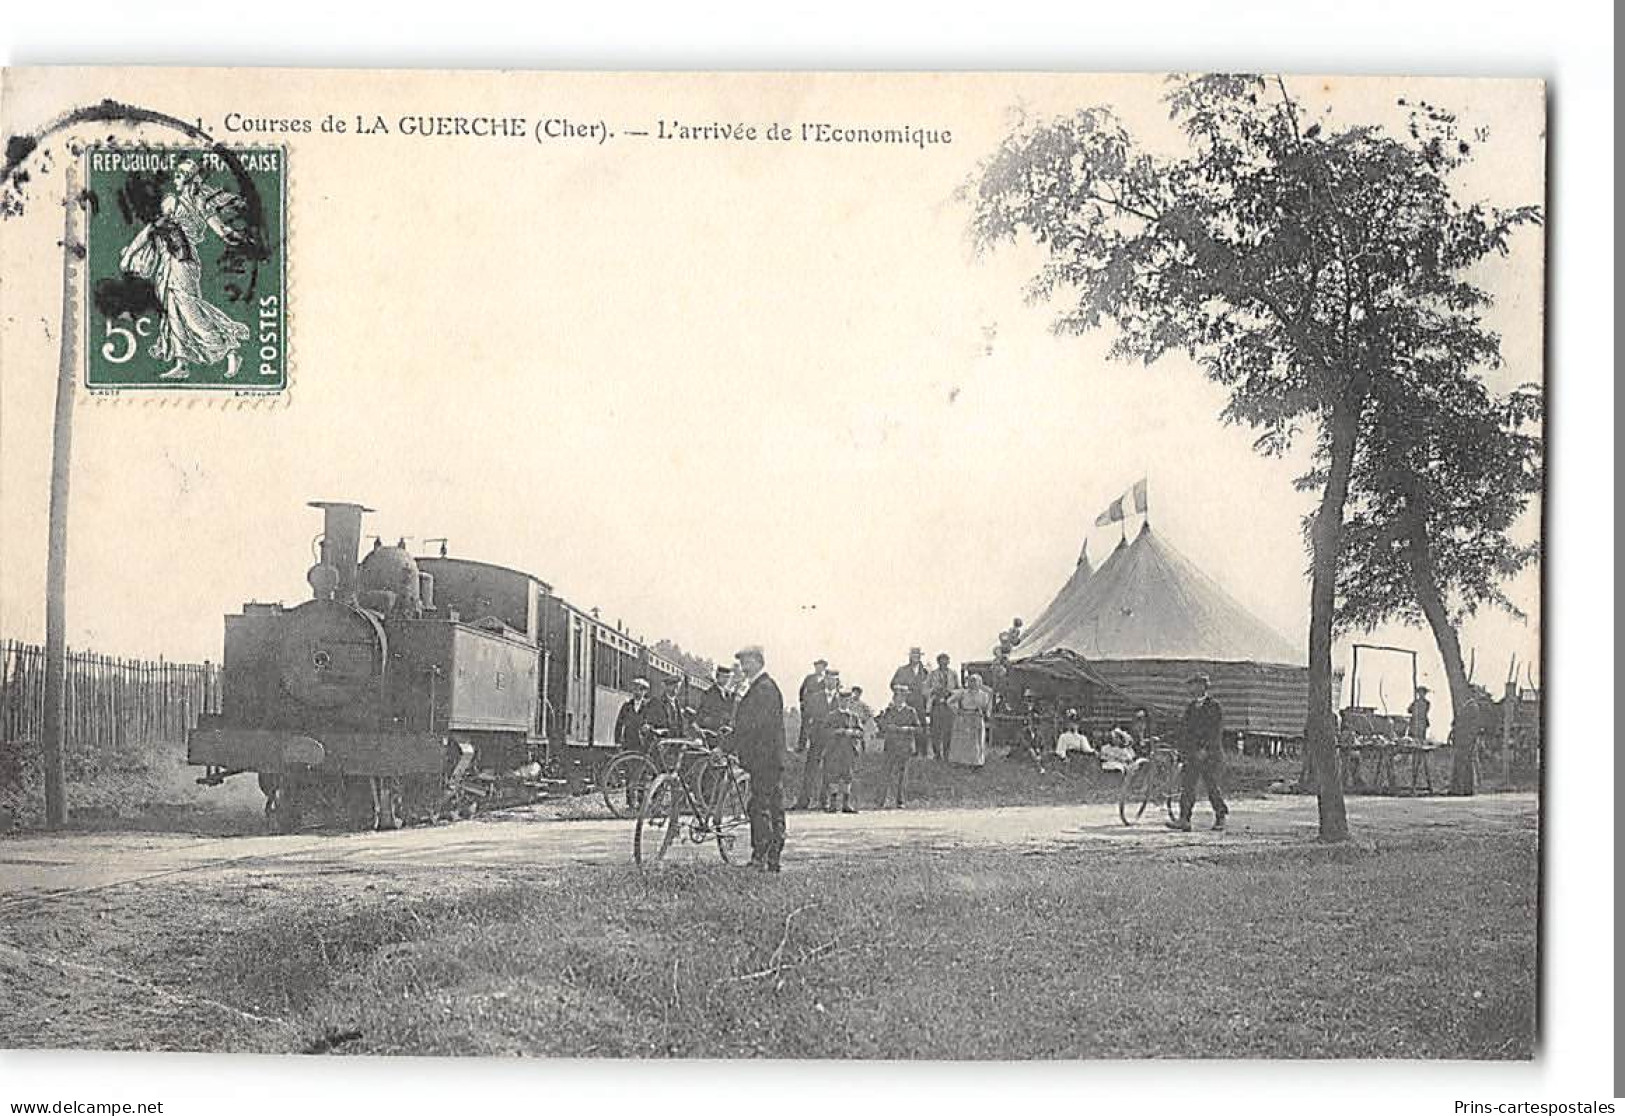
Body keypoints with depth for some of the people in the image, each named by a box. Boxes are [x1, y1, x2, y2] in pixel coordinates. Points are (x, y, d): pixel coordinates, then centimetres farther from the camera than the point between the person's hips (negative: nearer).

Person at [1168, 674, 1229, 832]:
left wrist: (1205, 749, -20)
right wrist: (1183, 750, 9)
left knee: (1212, 787, 0)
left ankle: (1220, 818, 15)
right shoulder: (1190, 707, 15)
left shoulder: (1214, 707, -5)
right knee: (1186, 786, -4)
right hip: (1191, 754, 6)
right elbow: (1184, 729, 18)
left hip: (1209, 754, -6)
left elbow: (1216, 731, -12)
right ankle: (1184, 820, -8)